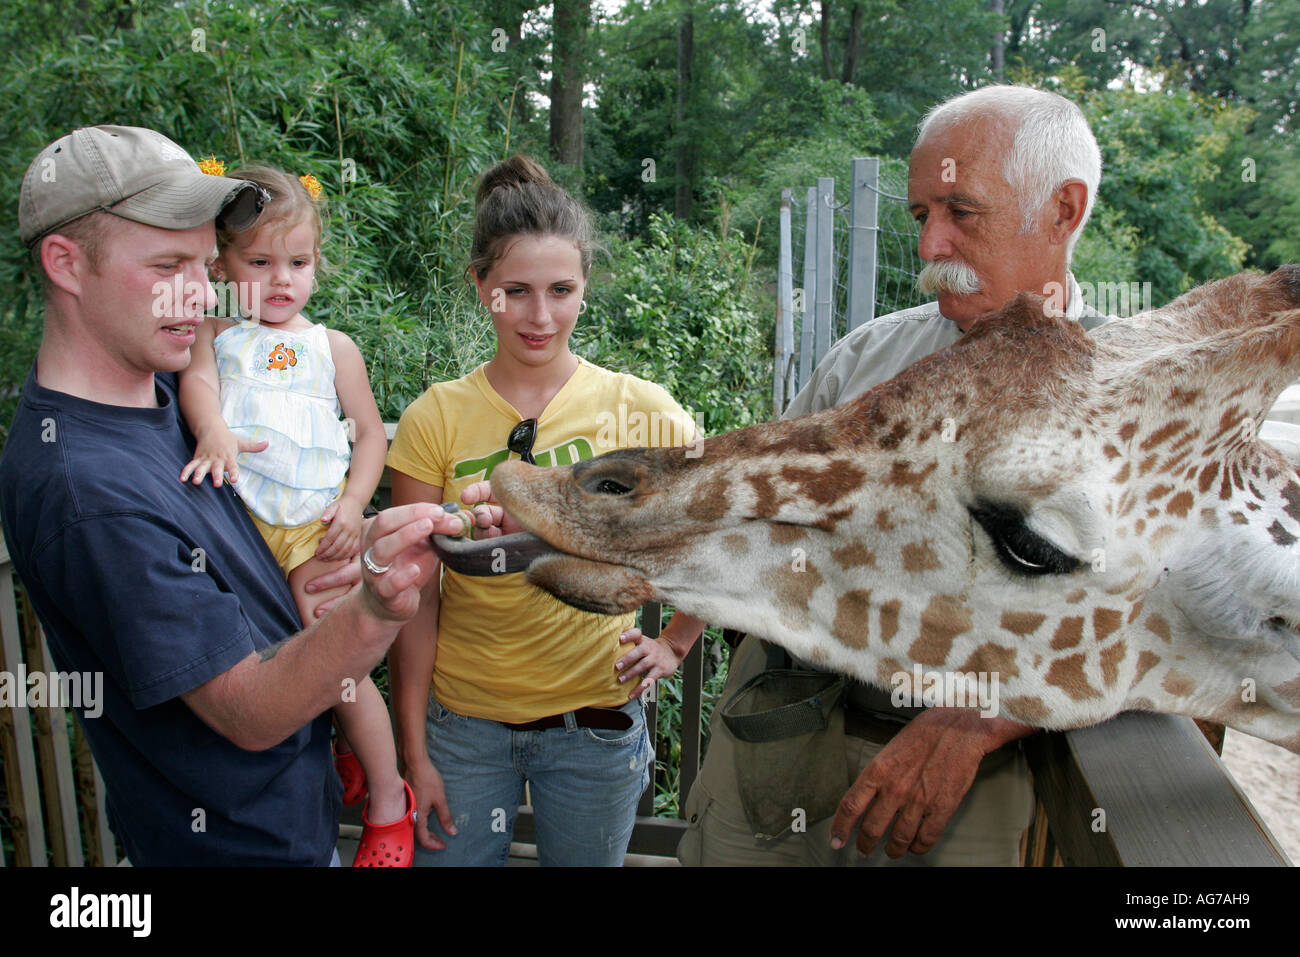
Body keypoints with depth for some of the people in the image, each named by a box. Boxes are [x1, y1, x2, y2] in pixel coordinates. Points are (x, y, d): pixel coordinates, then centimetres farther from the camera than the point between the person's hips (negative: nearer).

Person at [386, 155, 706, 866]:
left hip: (596, 718, 0)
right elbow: (415, 598, -4)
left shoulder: (640, 410, -9)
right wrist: (414, 751, -2)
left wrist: (673, 645, 0)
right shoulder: (436, 419, -8)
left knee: (587, 858, 19)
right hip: (462, 717, 1)